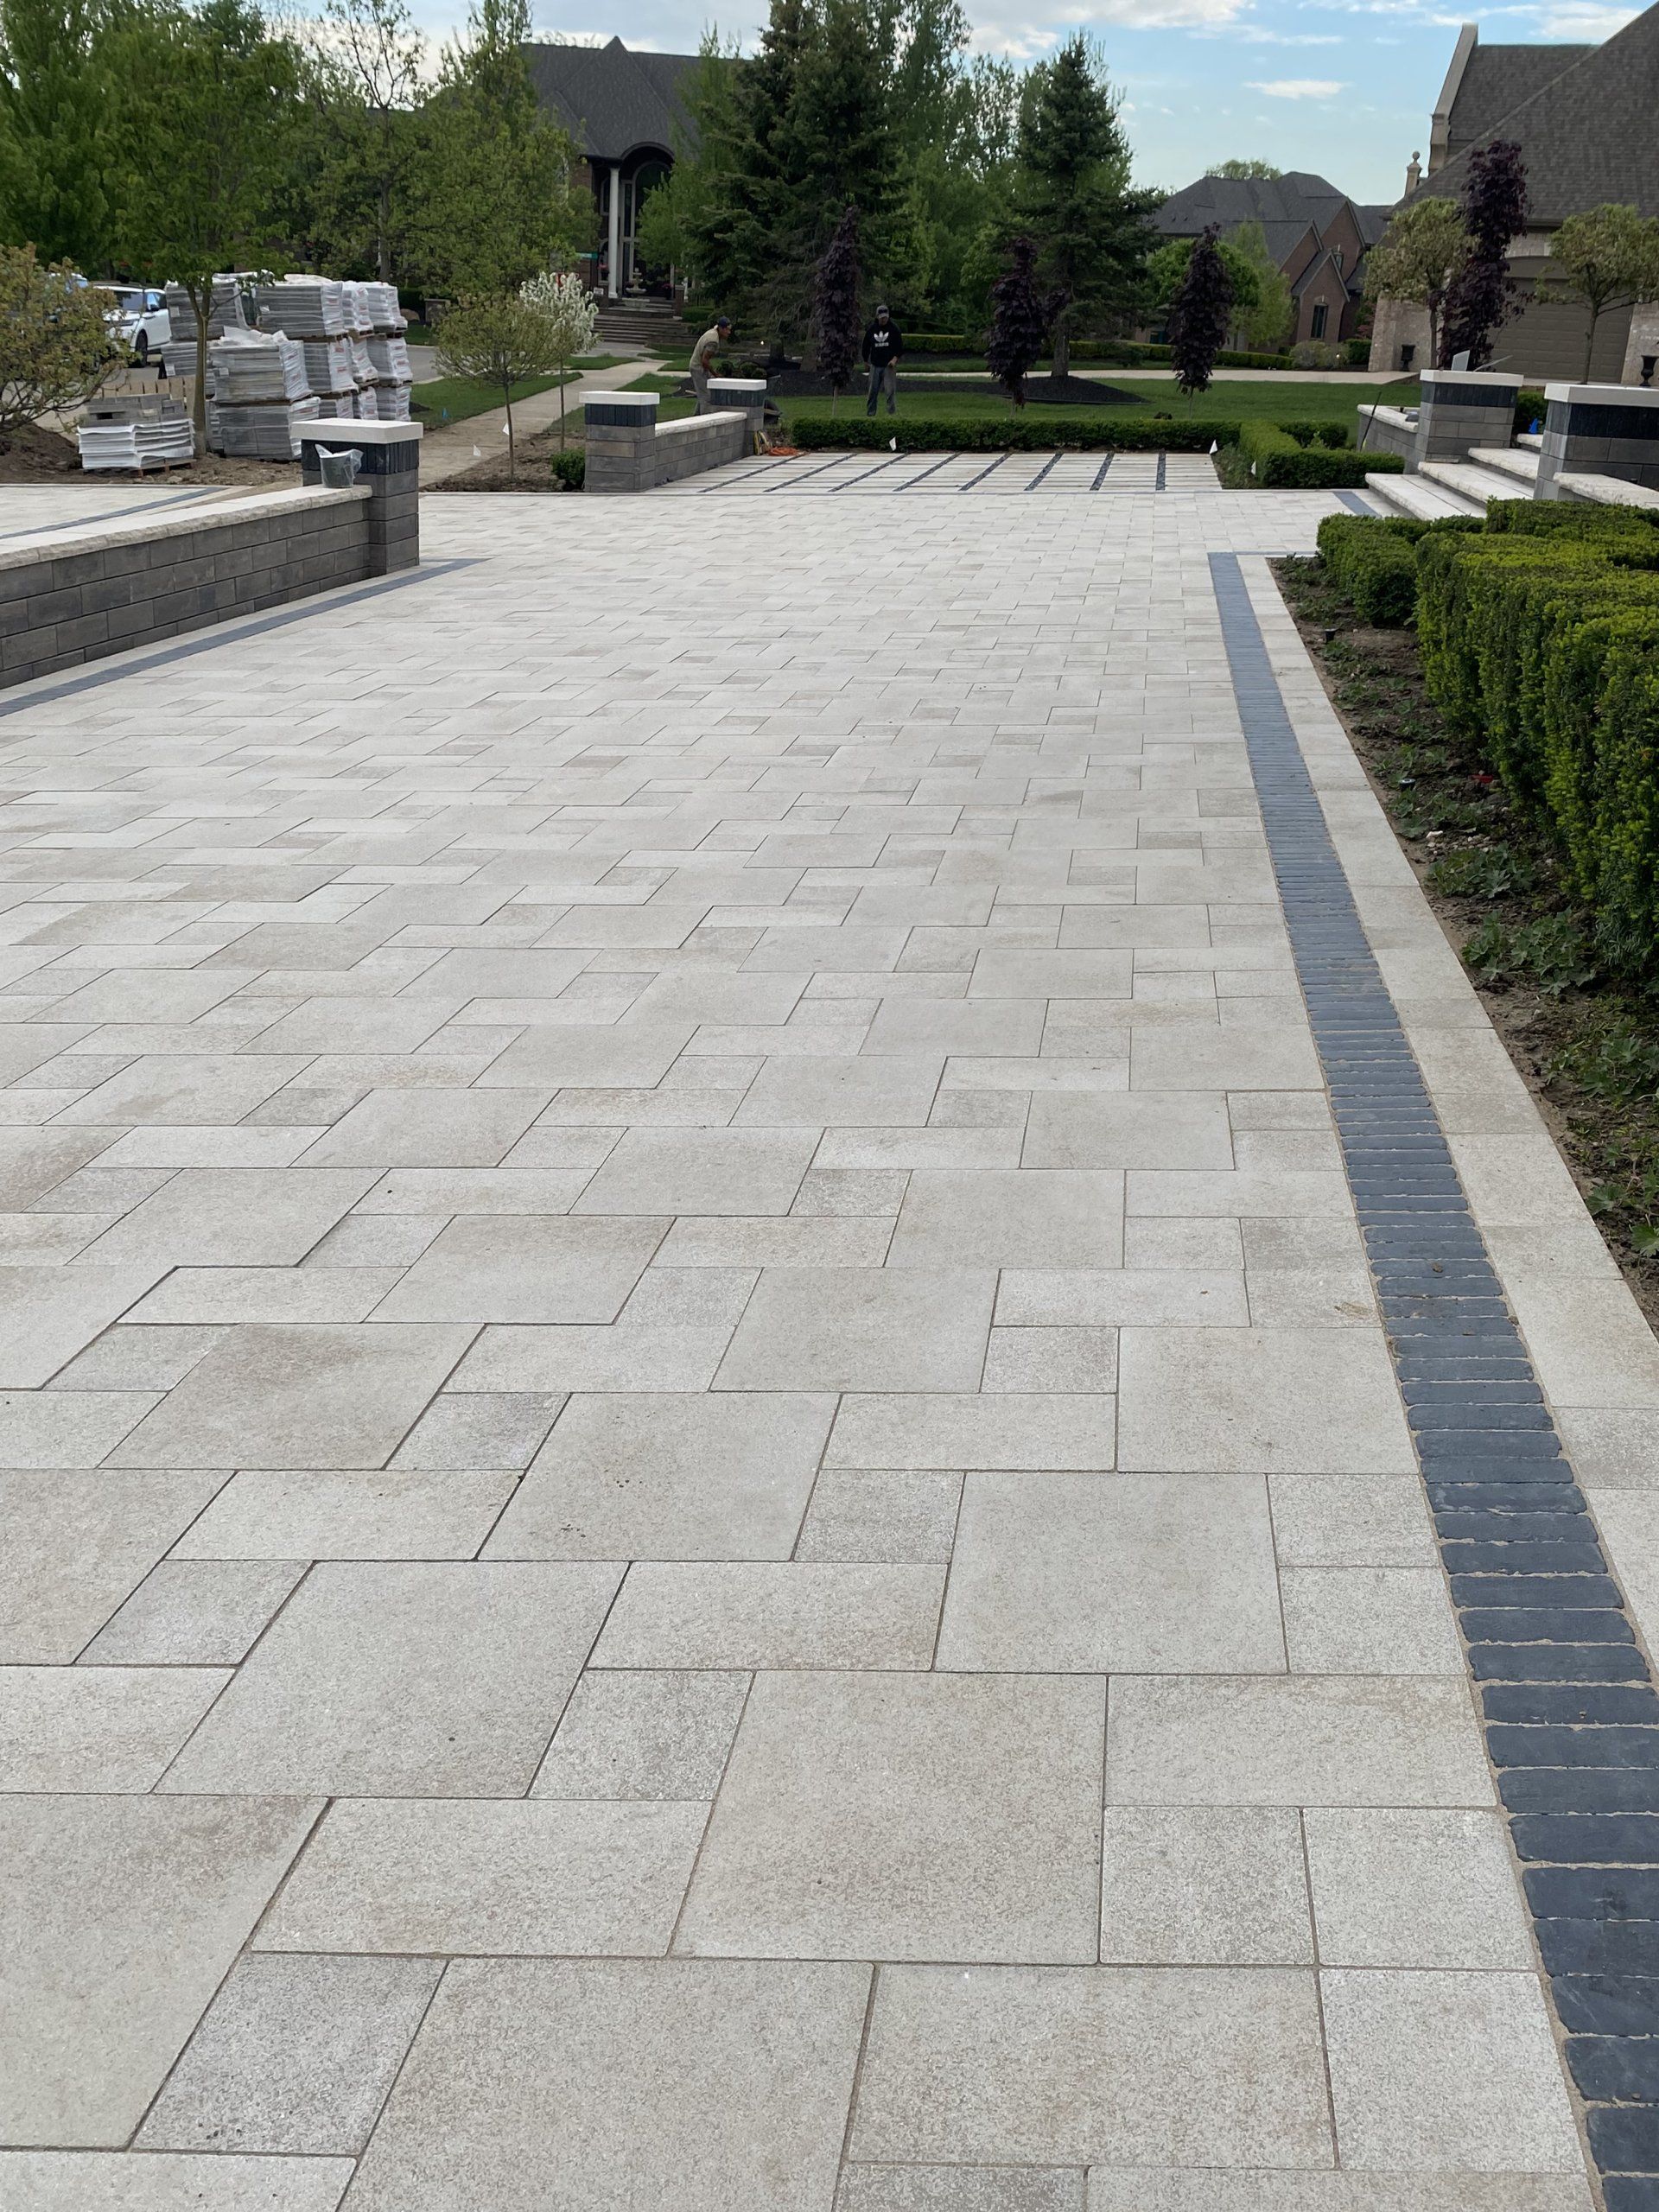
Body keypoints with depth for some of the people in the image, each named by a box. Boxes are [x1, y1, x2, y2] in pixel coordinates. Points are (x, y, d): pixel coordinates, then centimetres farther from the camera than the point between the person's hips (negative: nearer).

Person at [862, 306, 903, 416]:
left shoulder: (894, 328, -1)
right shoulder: (871, 329, 4)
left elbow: (900, 346, 1)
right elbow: (866, 346, 15)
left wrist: (895, 359, -12)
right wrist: (866, 361, 15)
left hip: (889, 365, -2)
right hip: (875, 365, 2)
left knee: (891, 390, -9)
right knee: (873, 390, 4)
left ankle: (892, 412, -6)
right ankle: (870, 413, 13)